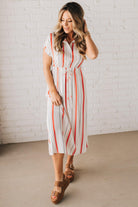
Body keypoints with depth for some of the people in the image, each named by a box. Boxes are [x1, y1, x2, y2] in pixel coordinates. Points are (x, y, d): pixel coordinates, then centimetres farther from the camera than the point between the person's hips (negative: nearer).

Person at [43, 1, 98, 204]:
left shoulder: (82, 41, 2)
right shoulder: (52, 38, -3)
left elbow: (93, 55, -20)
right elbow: (46, 67, -4)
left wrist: (85, 33, -12)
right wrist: (53, 91, -12)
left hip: (76, 89, 2)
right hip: (56, 88, -2)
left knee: (74, 128, 9)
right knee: (55, 130, -11)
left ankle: (70, 162, 35)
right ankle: (59, 180, -4)